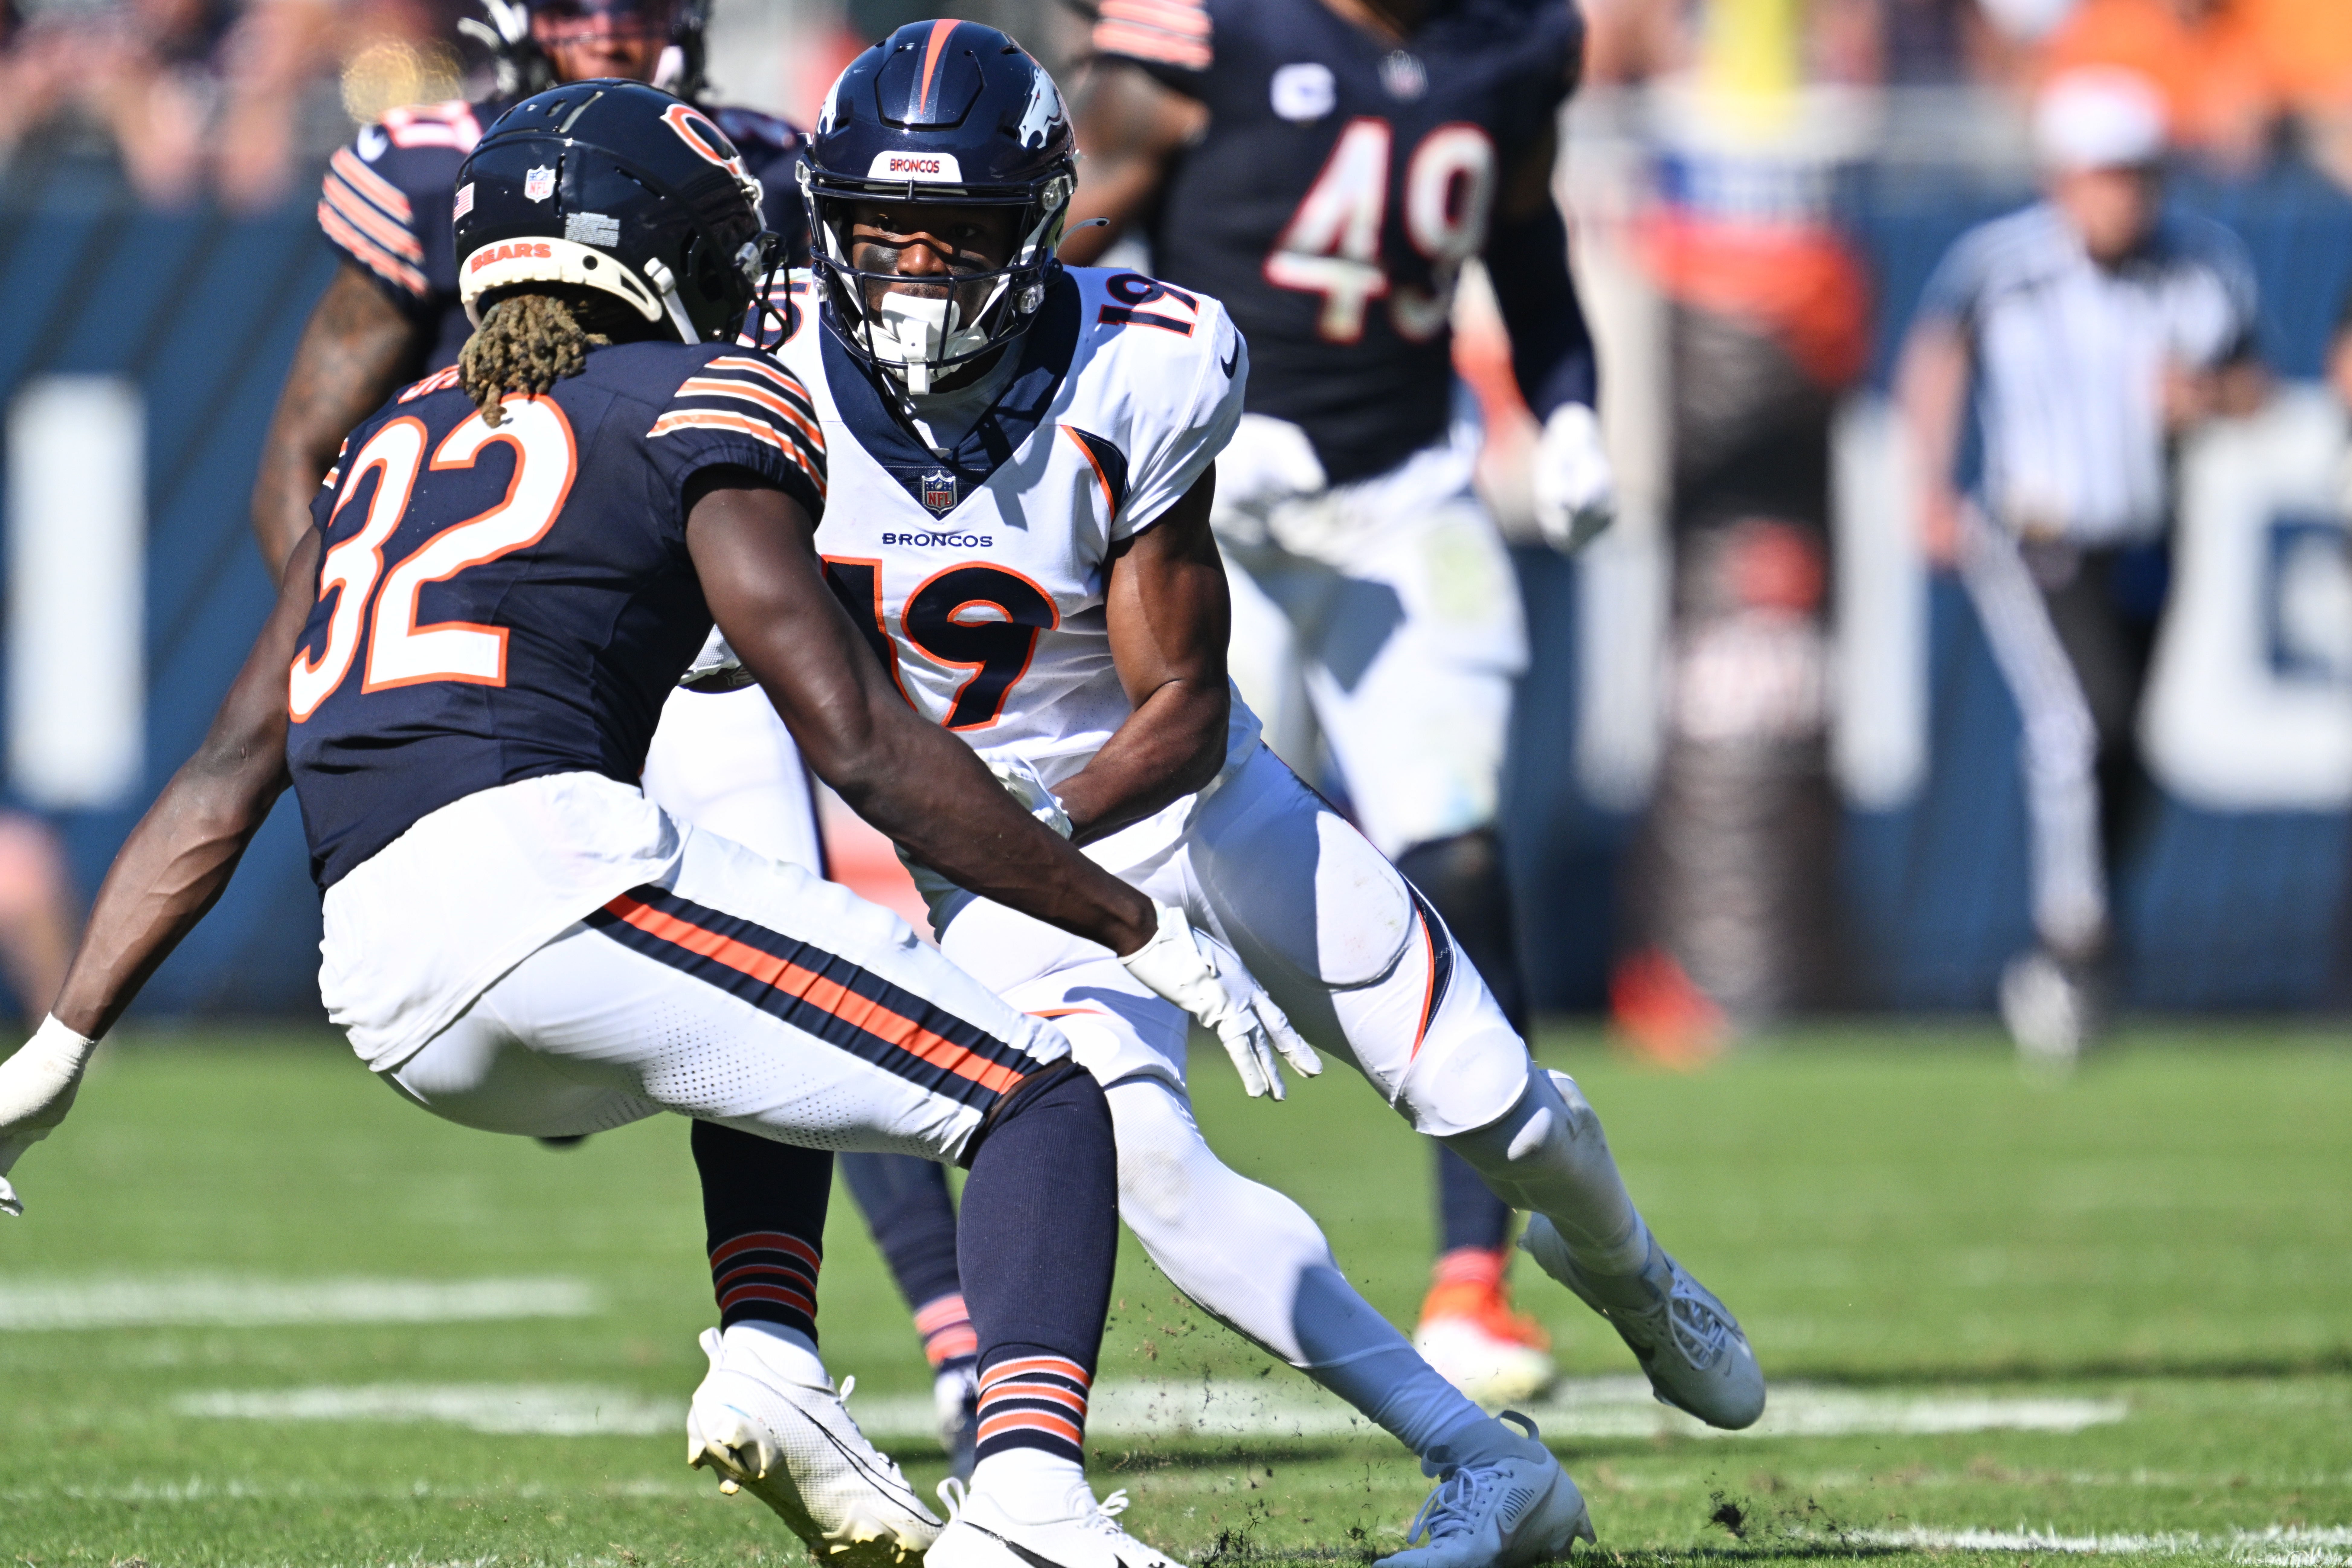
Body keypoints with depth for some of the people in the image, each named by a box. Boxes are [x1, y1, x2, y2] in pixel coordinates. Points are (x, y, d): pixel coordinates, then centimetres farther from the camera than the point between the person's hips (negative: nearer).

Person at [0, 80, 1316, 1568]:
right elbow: (859, 745, -1)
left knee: (783, 1033, 34)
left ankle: (774, 1372, 11)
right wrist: (1139, 927, 4)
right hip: (543, 866, -7)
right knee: (1041, 1103, 0)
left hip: (389, 999, 7)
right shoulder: (706, 404, 7)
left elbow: (231, 777, 22)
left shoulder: (400, 438, 27)